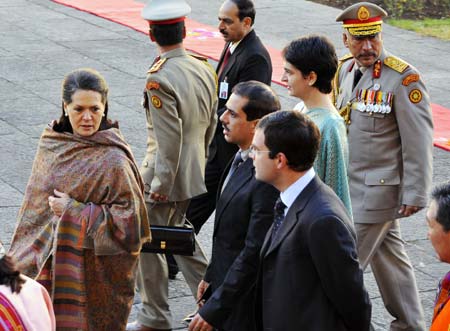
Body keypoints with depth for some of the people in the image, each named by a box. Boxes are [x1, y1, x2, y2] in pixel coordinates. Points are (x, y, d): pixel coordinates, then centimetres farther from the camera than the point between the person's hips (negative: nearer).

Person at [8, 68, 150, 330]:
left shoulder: (113, 161, -17)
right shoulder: (53, 144, 2)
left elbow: (129, 220, -17)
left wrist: (73, 211, -18)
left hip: (92, 274, -5)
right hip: (51, 262, 5)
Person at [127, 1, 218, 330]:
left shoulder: (159, 80, -24)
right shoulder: (205, 69, -1)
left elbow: (169, 138, -24)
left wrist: (160, 185, -15)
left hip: (166, 174, -8)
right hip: (195, 173, 8)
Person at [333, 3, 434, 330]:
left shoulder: (404, 78, -17)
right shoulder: (345, 69, 5)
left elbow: (418, 141, -16)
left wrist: (414, 195, -16)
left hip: (377, 189, -7)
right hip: (349, 184, 7)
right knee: (389, 257, 18)